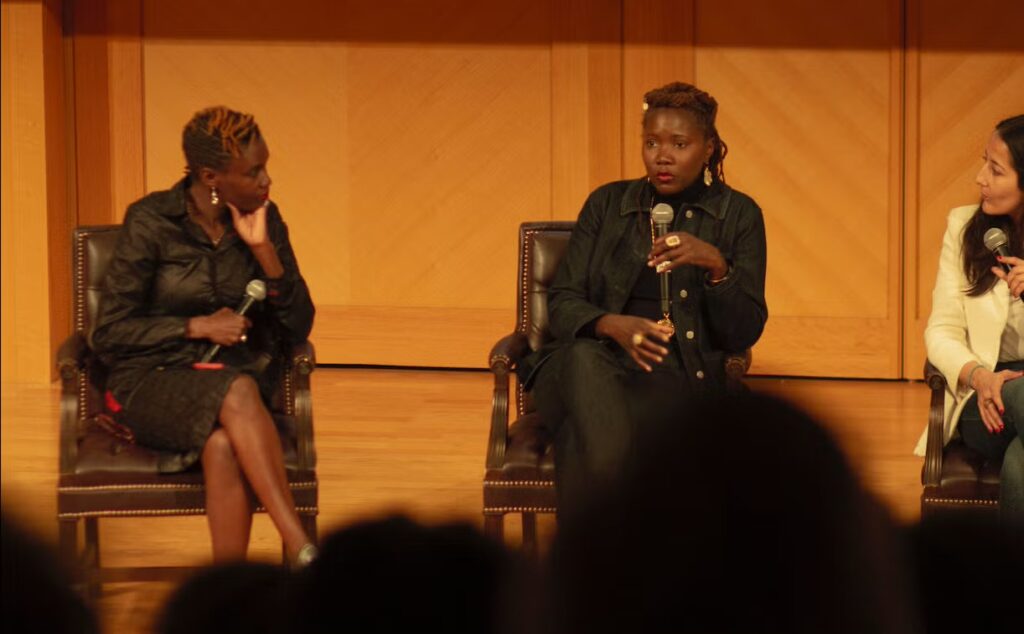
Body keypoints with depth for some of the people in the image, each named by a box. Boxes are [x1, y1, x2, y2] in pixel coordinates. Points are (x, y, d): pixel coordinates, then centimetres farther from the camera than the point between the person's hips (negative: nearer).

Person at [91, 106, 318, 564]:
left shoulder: (265, 220, 4)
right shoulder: (151, 222, -7)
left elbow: (298, 327, 2)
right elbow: (109, 334, -4)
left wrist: (263, 249, -10)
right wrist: (198, 327, -14)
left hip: (241, 380, 3)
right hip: (152, 384, -3)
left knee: (222, 444, -36)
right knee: (237, 391, -38)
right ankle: (304, 553, -43)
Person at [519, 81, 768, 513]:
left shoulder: (737, 215, 10)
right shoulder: (607, 203, 15)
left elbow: (744, 333, 3)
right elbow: (561, 303, 7)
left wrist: (716, 265, -16)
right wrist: (612, 325, -16)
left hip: (678, 379, -2)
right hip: (590, 364, 2)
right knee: (584, 359, -39)